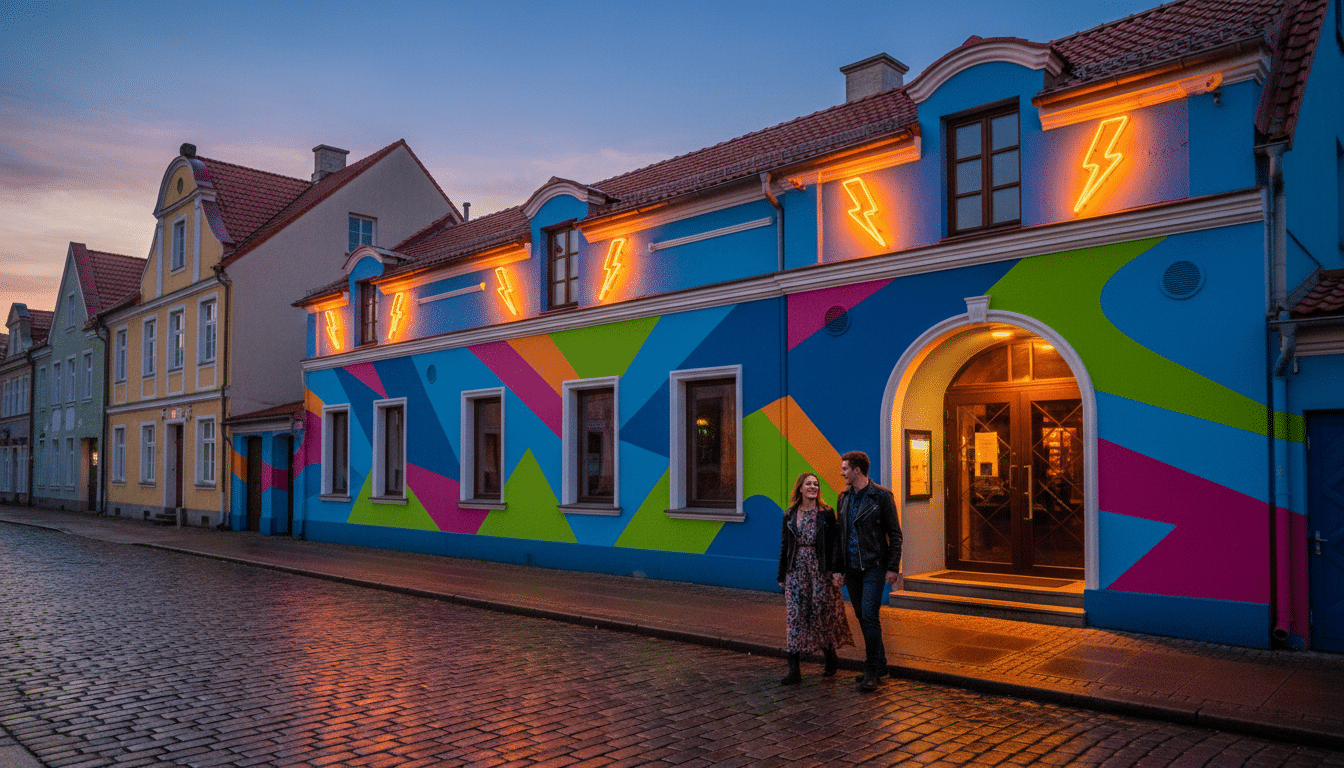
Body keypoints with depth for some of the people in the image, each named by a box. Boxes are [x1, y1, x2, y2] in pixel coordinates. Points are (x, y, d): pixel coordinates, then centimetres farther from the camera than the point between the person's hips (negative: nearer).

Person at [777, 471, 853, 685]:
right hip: (796, 571, 3)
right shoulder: (790, 515, 8)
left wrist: (835, 572, -13)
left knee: (822, 615, 5)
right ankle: (794, 670, -2)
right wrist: (782, 575, 10)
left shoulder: (826, 514, -1)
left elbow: (834, 543, -4)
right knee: (795, 617, -2)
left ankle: (831, 657, 29)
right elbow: (784, 545, 11)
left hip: (820, 571, -2)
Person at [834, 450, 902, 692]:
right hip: (852, 568, 6)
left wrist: (893, 567, -10)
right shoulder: (844, 498, 10)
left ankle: (872, 671, -4)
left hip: (874, 566, -6)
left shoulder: (881, 496, -7)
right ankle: (879, 664, 24)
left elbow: (894, 533, -5)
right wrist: (839, 568, 12)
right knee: (862, 617, 11)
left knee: (869, 615, -12)